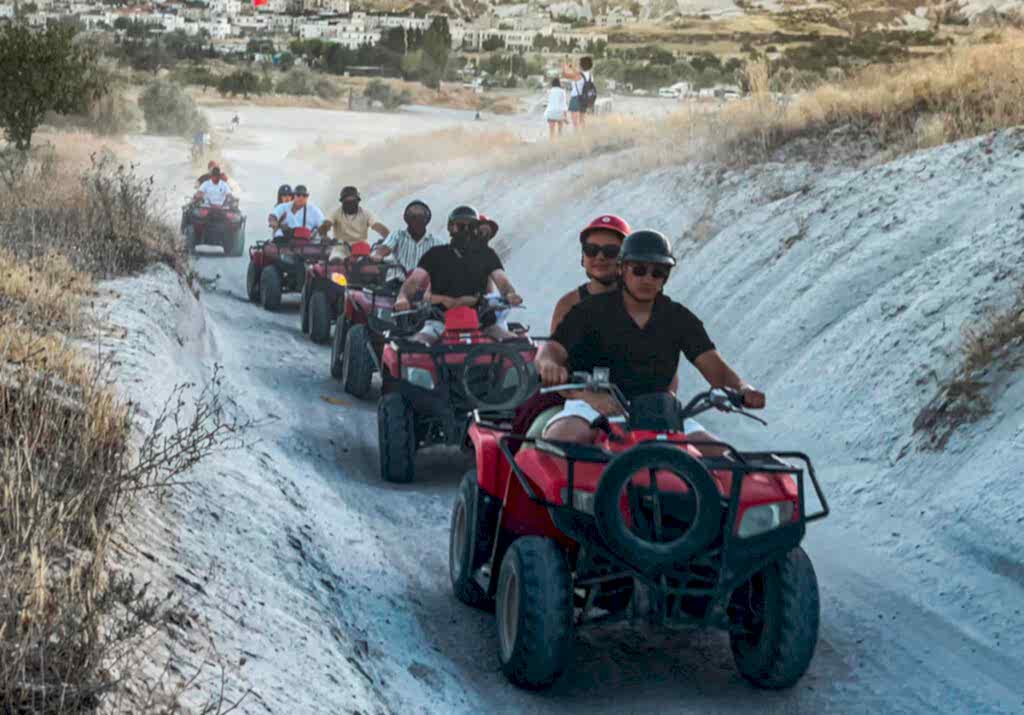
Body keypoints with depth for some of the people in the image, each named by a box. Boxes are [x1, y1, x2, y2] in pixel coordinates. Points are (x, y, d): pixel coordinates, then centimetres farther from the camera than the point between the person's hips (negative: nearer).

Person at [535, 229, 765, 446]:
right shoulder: (592, 310, 2)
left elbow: (712, 364, 2)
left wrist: (742, 389, -21)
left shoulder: (679, 319, 11)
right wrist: (550, 365, -36)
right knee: (562, 438, -37)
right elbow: (551, 349, -8)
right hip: (595, 405, -3)